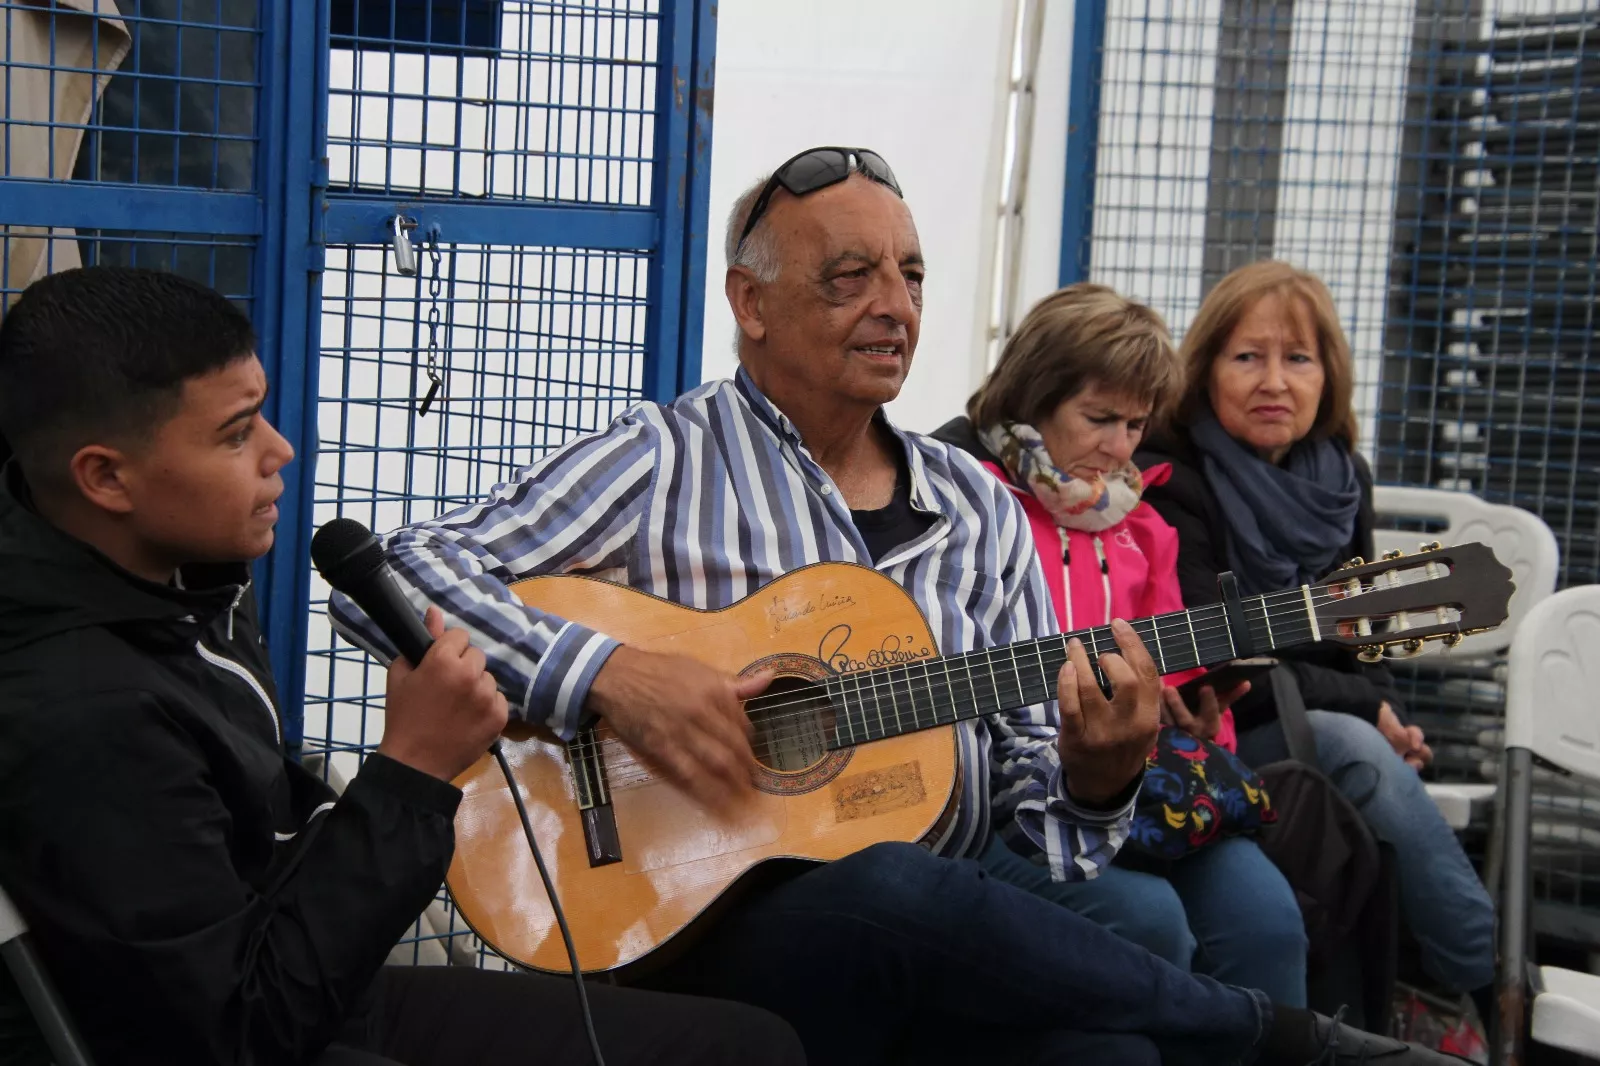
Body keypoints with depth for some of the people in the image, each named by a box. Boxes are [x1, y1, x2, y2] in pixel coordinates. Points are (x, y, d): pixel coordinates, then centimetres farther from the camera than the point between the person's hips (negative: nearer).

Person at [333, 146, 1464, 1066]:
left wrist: (1095, 776, -8)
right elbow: (388, 577, -8)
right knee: (891, 890, -36)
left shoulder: (982, 513, 16)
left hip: (940, 967, 3)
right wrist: (606, 673, -20)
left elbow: (1027, 798, 15)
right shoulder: (664, 461, 1)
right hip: (702, 946, -3)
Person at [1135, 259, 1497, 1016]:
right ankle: (1500, 990, -26)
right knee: (1349, 748, -32)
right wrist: (1364, 708, -13)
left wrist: (1391, 720, -3)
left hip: (1333, 729, 5)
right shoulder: (1172, 485, -10)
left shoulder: (1341, 480, 10)